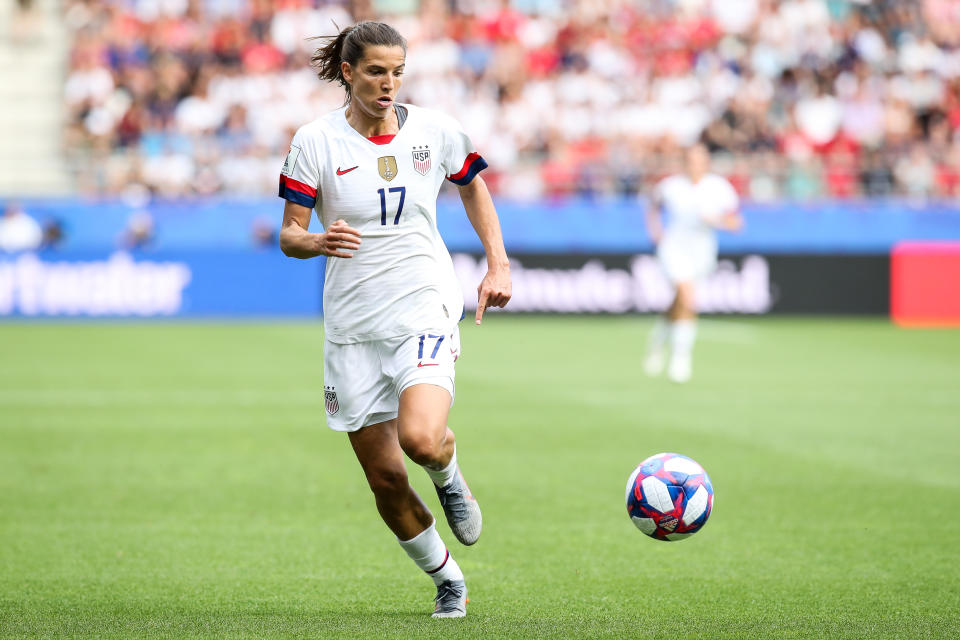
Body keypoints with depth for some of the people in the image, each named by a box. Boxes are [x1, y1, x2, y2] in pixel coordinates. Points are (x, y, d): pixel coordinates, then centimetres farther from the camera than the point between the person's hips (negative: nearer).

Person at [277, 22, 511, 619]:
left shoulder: (435, 130, 1)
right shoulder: (315, 141, -3)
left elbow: (474, 187, 20)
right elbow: (289, 234, -3)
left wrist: (498, 264, 11)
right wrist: (318, 241, -26)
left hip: (425, 308, -1)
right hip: (352, 325, 1)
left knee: (421, 439, -28)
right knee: (385, 479, 2)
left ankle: (449, 475, 10)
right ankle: (449, 581, 25)